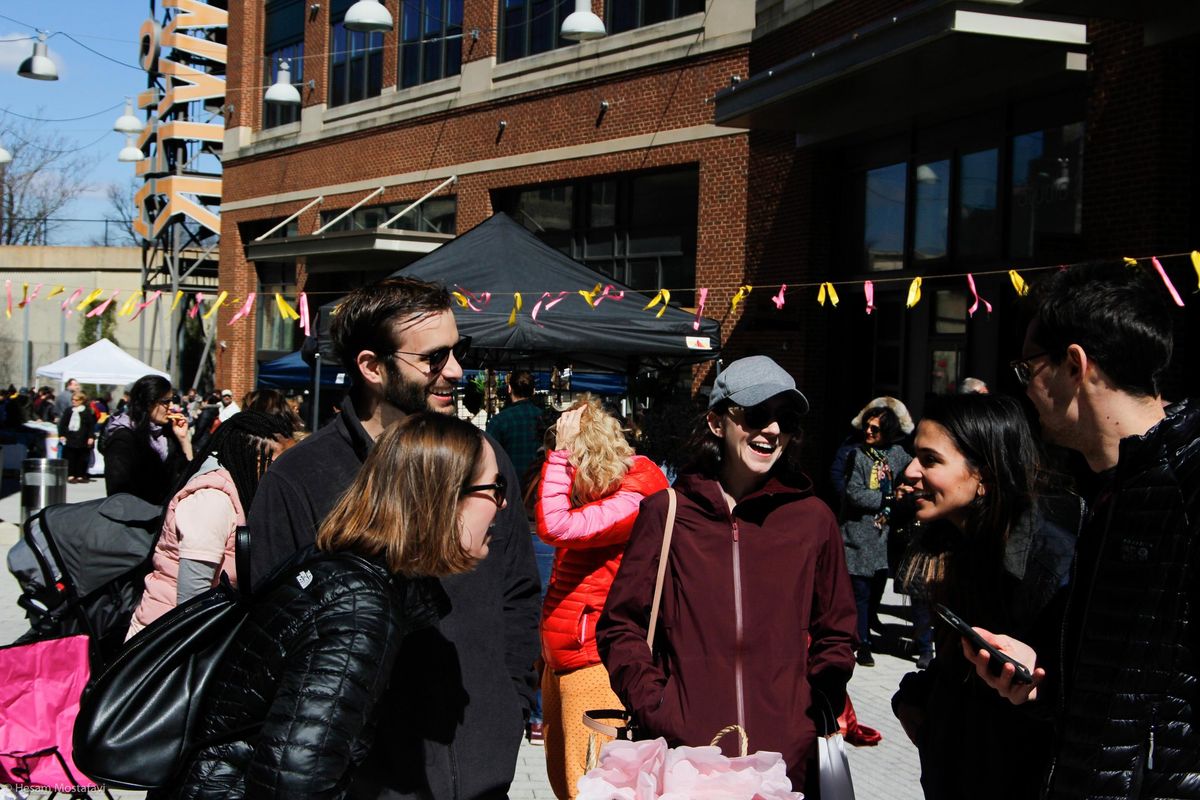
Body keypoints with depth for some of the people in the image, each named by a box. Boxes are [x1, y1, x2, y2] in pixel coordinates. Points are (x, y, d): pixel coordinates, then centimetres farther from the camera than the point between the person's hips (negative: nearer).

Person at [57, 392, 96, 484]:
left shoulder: (87, 411, 0)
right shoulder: (69, 411, 9)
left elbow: (91, 425, -2)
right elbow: (62, 423, 10)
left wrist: (91, 437, -8)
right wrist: (62, 435, 2)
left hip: (82, 439, -2)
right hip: (70, 438, 2)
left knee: (82, 458, 2)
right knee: (70, 457, 1)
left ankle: (80, 476, 9)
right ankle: (70, 475, 6)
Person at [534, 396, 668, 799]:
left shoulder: (635, 498, -16)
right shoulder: (589, 492, 13)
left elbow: (554, 527, -27)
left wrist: (561, 450, -22)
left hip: (593, 663, -10)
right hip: (559, 660, 10)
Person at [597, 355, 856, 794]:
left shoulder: (813, 518, 4)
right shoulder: (666, 511, 1)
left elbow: (835, 636, 12)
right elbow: (620, 625, 4)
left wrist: (814, 715, 0)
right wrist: (655, 711, -7)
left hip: (788, 759, 1)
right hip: (684, 750, -1)